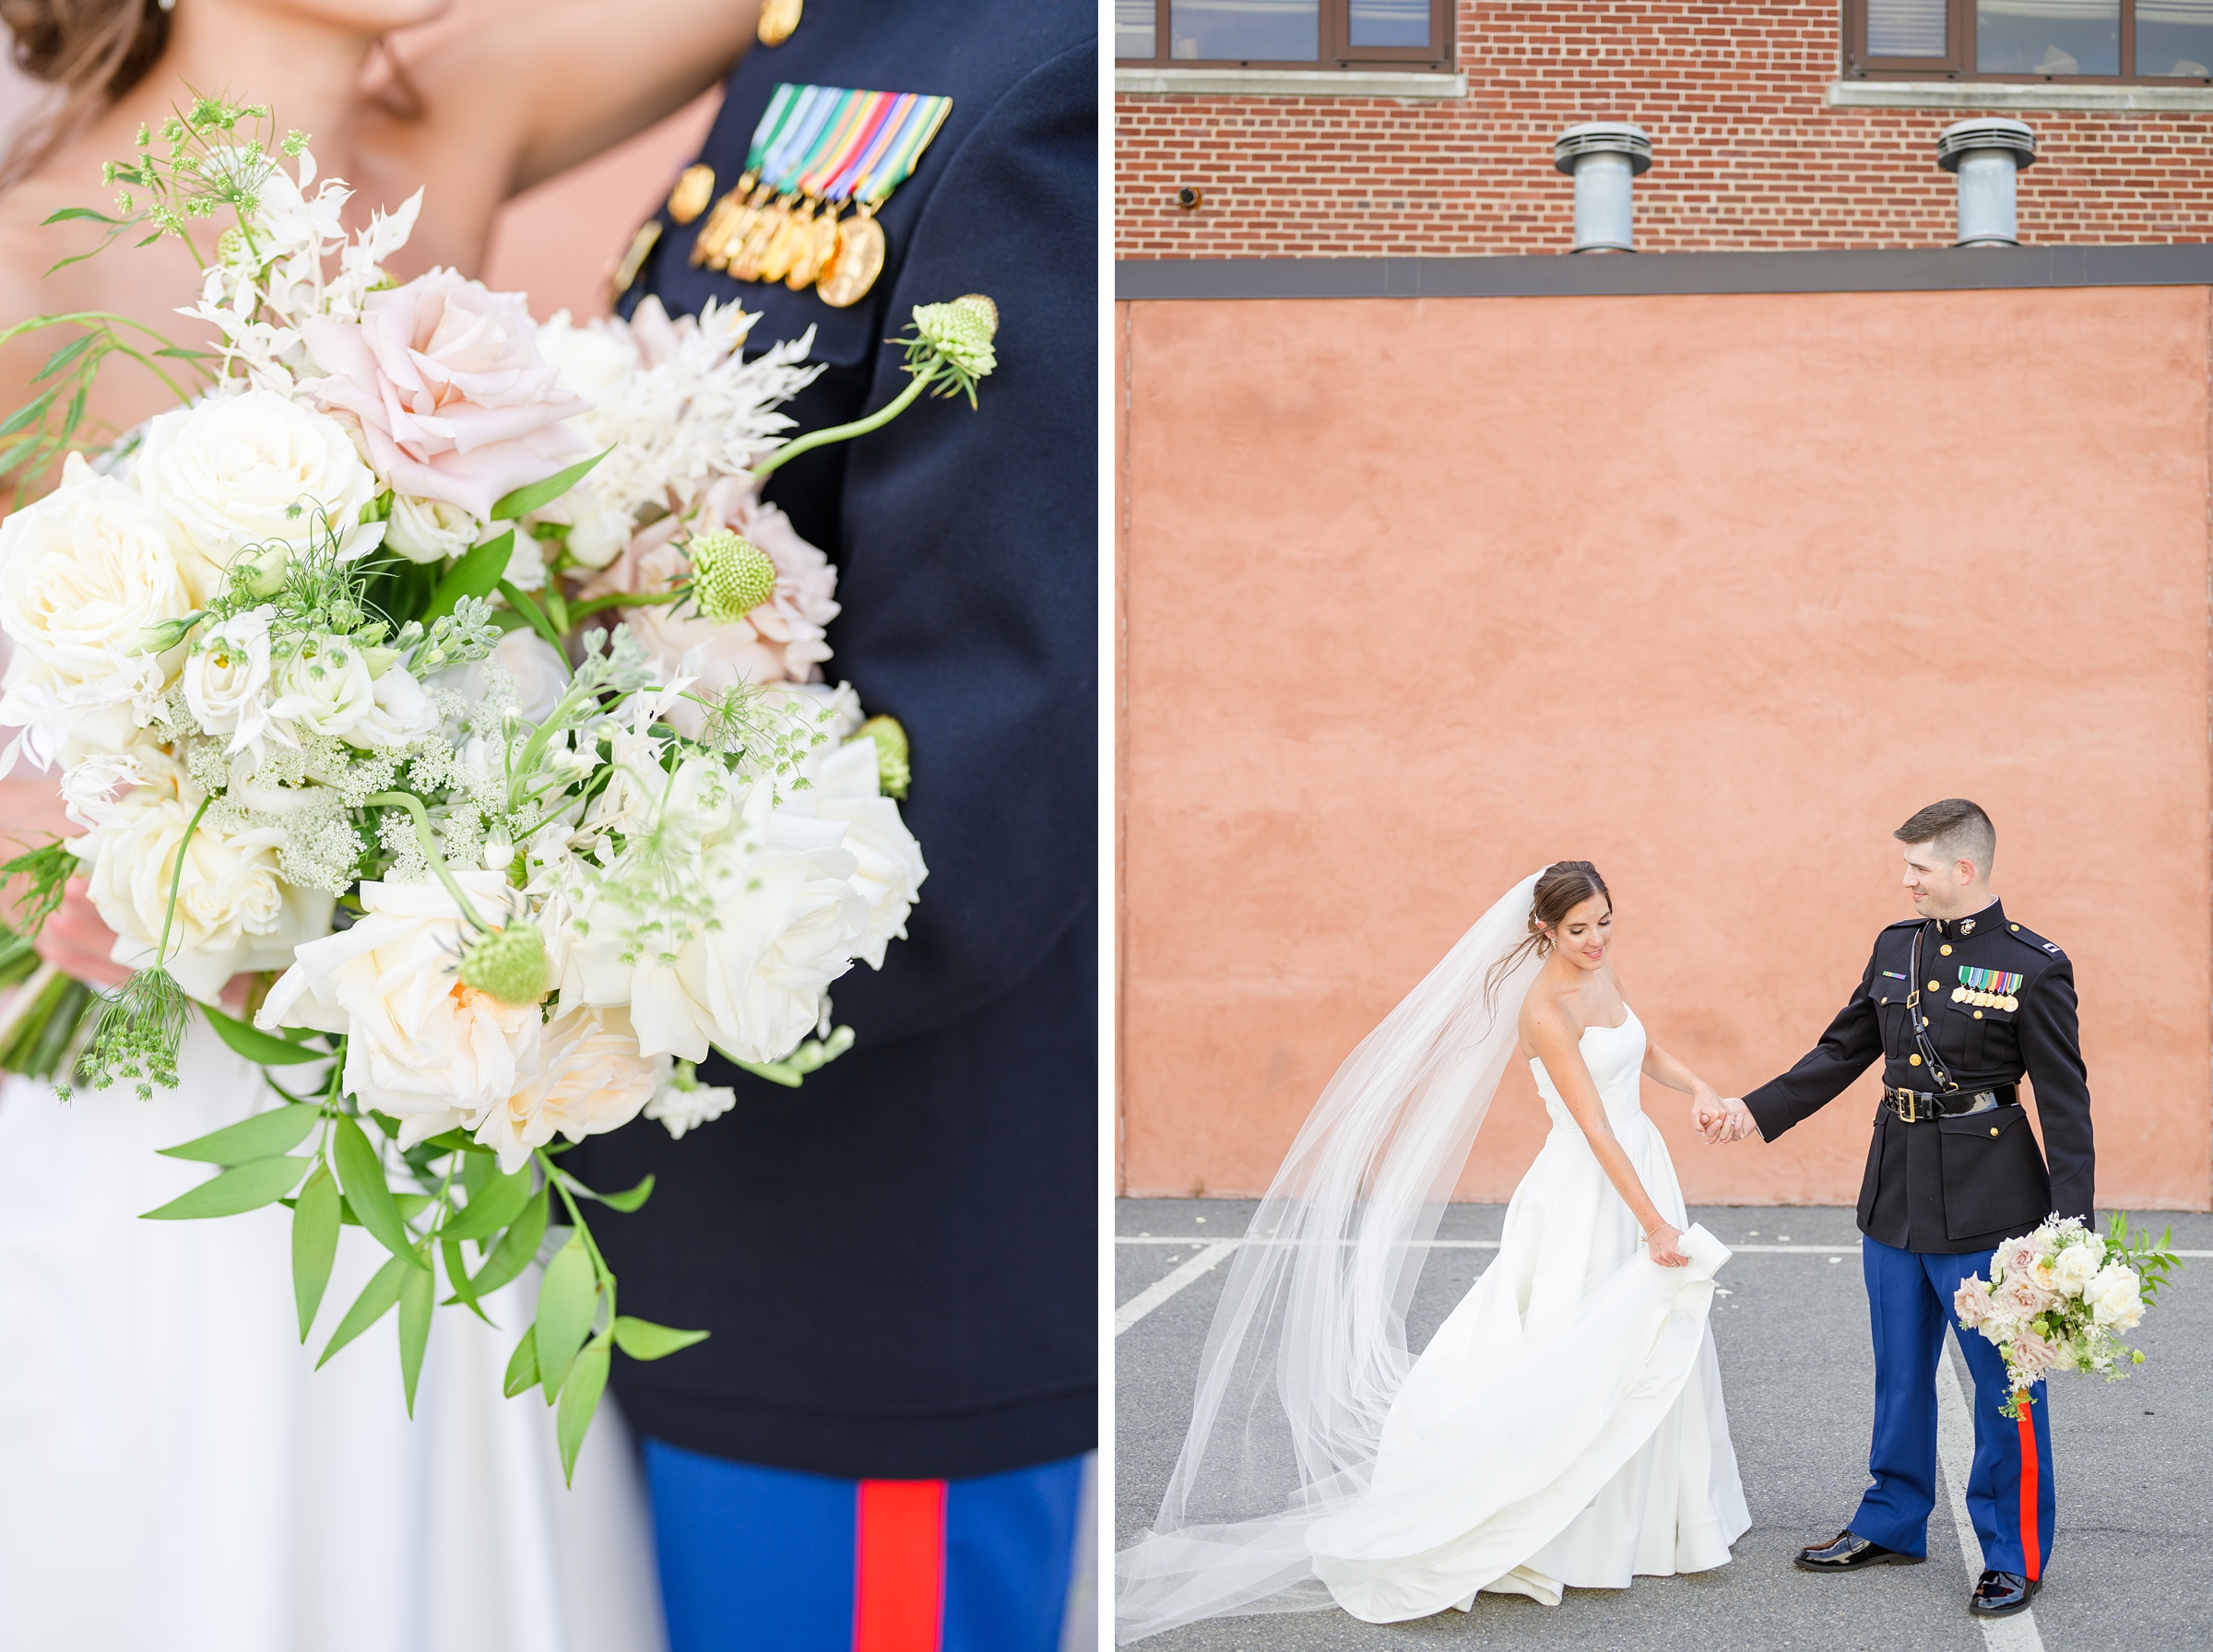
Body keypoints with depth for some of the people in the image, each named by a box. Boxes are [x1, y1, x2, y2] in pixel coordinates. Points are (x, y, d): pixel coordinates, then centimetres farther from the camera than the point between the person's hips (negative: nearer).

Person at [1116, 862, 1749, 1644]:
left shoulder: (1603, 972, 6)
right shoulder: (1544, 1010, -19)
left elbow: (1645, 1053, 21)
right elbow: (1595, 1129, -23)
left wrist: (1697, 1087, 0)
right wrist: (1656, 1225, -24)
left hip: (1641, 1168, 8)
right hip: (1583, 1194, -8)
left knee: (1649, 1354, 12)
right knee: (1558, 1360, -9)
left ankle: (1629, 1521, 25)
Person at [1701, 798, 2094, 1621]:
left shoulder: (2033, 966, -11)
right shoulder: (1896, 946, 6)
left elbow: (2065, 1100, -11)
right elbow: (1842, 1052, 14)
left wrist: (2070, 1230, -16)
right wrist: (1756, 1111, 6)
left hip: (1985, 1204, -6)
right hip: (1897, 1194, 6)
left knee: (2004, 1380, 3)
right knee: (1900, 1372, 18)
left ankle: (2015, 1553, 18)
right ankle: (1891, 1523, 33)